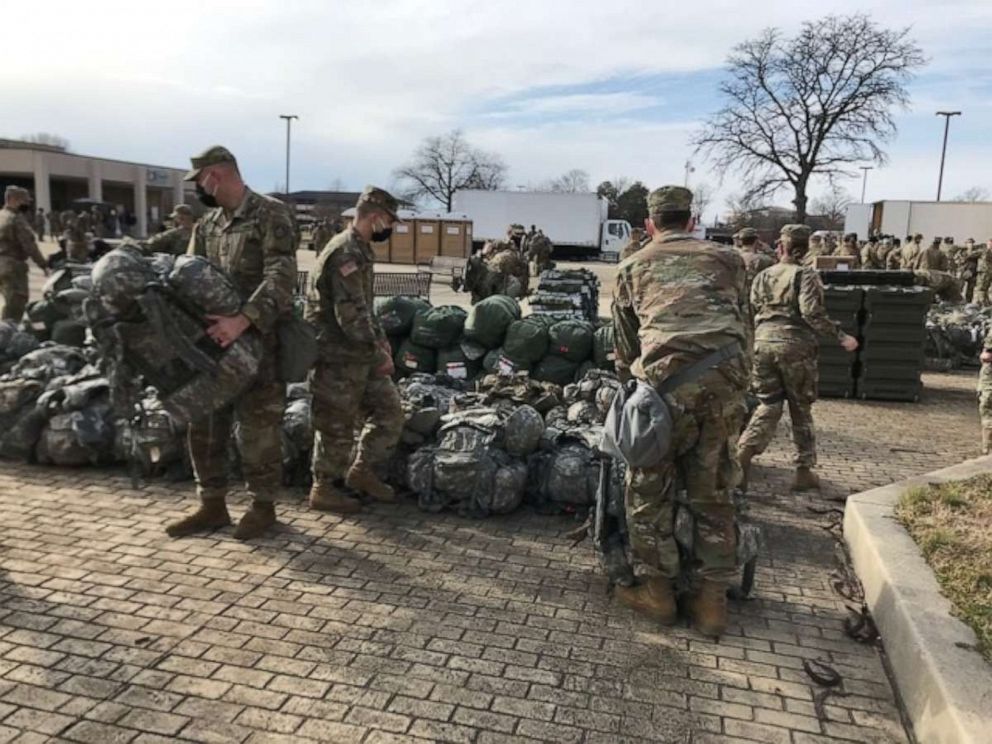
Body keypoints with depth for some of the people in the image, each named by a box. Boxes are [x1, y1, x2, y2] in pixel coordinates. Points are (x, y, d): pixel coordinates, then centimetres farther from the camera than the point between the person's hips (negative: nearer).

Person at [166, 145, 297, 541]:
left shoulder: (270, 214, -10)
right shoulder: (206, 224, 13)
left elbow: (281, 276, -21)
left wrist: (243, 320, -33)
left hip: (259, 340, -7)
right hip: (213, 338, 7)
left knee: (257, 425, 2)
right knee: (204, 423, 11)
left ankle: (263, 506, 17)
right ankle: (212, 505, 24)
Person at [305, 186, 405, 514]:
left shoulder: (360, 250, 14)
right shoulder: (346, 252, -19)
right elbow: (350, 313, -25)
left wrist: (380, 340, 13)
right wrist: (378, 352, -20)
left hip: (359, 354, 10)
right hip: (339, 356, -10)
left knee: (389, 410, 13)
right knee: (337, 426, 2)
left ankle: (362, 471, 24)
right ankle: (324, 489, 17)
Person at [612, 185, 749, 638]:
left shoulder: (633, 267, 17)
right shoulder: (727, 259, 21)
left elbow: (624, 342, 18)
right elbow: (742, 325, 19)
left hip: (666, 383, -2)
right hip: (725, 380, 3)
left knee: (649, 490, 13)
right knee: (713, 493, 13)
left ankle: (656, 589, 21)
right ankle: (712, 600, 20)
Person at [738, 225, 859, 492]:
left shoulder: (763, 276, 11)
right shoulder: (806, 275, -3)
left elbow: (750, 313, 12)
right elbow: (812, 312, -15)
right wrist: (840, 336, -11)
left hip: (763, 342, 3)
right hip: (795, 344, -3)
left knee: (768, 405, 11)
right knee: (801, 409, 10)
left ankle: (745, 450, -12)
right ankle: (804, 471, 15)